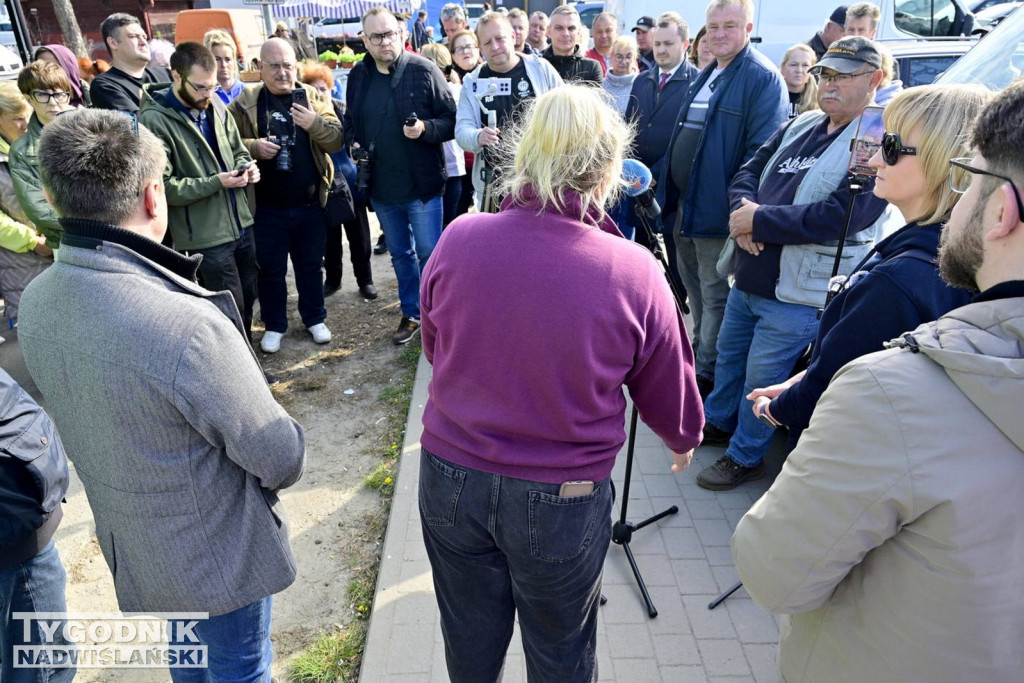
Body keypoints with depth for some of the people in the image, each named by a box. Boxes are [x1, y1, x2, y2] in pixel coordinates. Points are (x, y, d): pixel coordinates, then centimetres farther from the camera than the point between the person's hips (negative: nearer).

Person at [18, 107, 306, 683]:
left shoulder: (36, 302, -11)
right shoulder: (188, 326, -37)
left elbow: (95, 419, 3)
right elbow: (282, 459, -25)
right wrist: (278, 464, -3)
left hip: (127, 544, 7)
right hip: (220, 555, -7)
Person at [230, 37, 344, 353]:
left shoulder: (314, 97, 2)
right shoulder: (245, 102, -1)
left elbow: (336, 140, -6)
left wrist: (314, 123, -25)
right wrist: (253, 147, -19)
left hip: (310, 204, 1)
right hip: (266, 207, -1)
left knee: (310, 265, 15)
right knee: (271, 268, 9)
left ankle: (315, 318, 31)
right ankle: (274, 325, 26)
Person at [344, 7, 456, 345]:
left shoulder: (424, 70, -9)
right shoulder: (358, 75, 5)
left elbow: (451, 121, -9)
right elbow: (350, 121, 17)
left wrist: (425, 128, -26)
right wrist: (353, 143, -3)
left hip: (422, 185, -5)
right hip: (381, 187, 5)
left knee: (429, 254, 4)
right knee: (400, 254, 16)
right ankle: (412, 314, 31)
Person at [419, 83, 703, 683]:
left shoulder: (458, 240, -14)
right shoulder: (634, 274, -20)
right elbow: (669, 393, -4)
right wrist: (686, 440, 19)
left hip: (450, 477, 3)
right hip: (563, 499, -2)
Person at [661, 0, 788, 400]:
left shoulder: (763, 78, -11)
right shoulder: (705, 77, 16)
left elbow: (762, 152, -17)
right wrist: (667, 185, 19)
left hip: (716, 210, -8)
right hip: (684, 205, 9)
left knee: (715, 296, 2)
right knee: (695, 289, 18)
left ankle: (707, 374, 12)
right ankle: (699, 358, 33)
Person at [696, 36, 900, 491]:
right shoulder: (802, 125, 11)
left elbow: (842, 215, -25)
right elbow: (749, 171, 13)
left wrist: (758, 220, -21)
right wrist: (745, 208, -11)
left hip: (796, 294, -7)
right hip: (748, 279, 7)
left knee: (760, 380, 5)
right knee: (728, 357, 22)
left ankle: (745, 457, 26)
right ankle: (717, 423, 45)